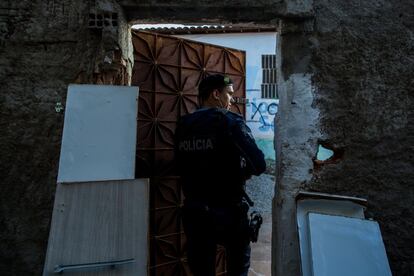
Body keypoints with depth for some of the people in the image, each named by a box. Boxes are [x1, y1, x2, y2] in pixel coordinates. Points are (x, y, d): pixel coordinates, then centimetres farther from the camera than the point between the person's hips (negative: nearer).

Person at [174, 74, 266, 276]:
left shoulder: (183, 125, 2)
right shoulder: (230, 121, -12)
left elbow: (182, 167, 6)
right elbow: (259, 165, -17)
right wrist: (242, 171, 3)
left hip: (194, 211, 4)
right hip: (228, 210, -4)